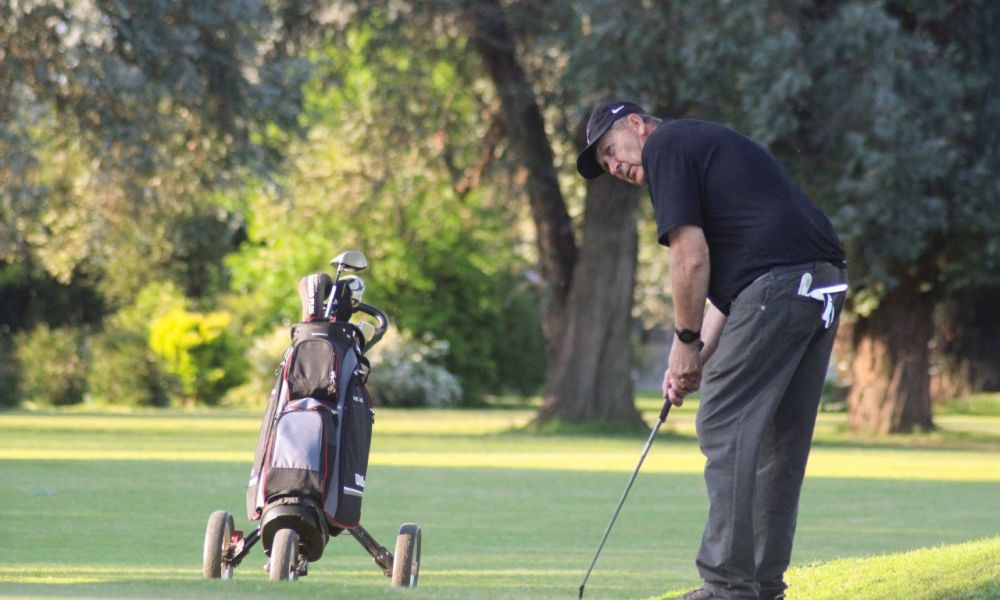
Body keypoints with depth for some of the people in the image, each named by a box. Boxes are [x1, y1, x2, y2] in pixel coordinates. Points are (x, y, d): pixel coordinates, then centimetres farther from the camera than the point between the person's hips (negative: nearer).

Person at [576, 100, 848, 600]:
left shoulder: (665, 146, 1)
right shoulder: (706, 144, 30)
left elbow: (691, 258, -8)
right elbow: (721, 276, 26)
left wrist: (687, 342, 3)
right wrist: (701, 353, 17)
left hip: (777, 284, -10)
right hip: (825, 282, 10)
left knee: (725, 431, -6)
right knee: (780, 441, 13)